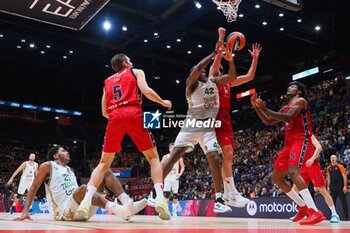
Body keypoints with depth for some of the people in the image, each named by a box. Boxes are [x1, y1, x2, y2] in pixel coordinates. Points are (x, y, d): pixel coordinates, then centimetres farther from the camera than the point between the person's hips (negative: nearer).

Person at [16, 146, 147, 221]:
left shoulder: (70, 170, 28)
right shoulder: (48, 166, 8)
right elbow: (34, 188, 3)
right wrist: (25, 211, -8)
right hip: (65, 211, -7)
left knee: (105, 171, -6)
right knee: (82, 189, -40)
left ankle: (127, 203, -28)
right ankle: (117, 209, -57)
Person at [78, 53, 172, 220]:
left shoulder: (107, 81, 31)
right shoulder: (136, 72, 21)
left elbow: (104, 112, 27)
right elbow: (146, 91, 1)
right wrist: (163, 102, 16)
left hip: (115, 117, 3)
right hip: (134, 114, -3)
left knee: (104, 163, 11)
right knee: (153, 157, 6)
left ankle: (86, 201, -6)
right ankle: (160, 198, -14)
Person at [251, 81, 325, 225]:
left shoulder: (300, 101, -1)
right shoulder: (285, 108, 25)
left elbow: (288, 118, -19)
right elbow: (268, 122, 25)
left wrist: (265, 109, -18)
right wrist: (256, 107, 14)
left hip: (301, 140, -9)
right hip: (289, 143, 9)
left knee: (293, 171, -31)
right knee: (276, 178, 7)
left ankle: (315, 212, -34)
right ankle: (303, 206, 14)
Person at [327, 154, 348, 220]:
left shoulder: (340, 166, -1)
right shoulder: (329, 168, 12)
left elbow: (344, 176, -5)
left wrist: (345, 186, -12)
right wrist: (328, 187, 11)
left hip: (340, 185, -4)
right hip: (332, 186, 5)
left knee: (343, 200, -2)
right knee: (332, 201, 5)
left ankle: (346, 215, 2)